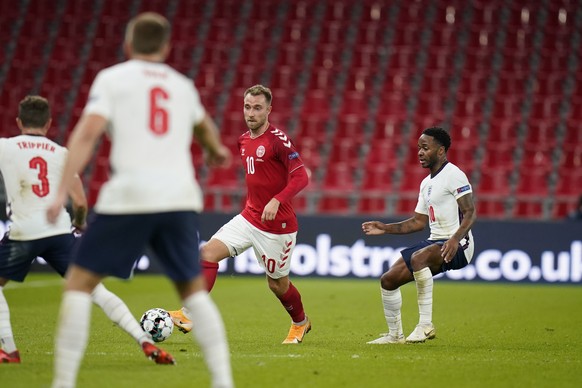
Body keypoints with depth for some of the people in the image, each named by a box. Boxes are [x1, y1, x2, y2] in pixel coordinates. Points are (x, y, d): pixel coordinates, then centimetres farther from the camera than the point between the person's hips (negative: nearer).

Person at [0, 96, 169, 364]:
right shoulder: (60, 153, 11)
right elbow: (80, 203, 7)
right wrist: (80, 224, 26)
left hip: (23, 233, -2)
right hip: (60, 231, 2)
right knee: (96, 290, 5)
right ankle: (145, 341, -6)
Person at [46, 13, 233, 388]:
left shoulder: (112, 78, 8)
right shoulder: (183, 85, 21)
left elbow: (87, 133, -7)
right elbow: (204, 125, 44)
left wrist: (63, 191, -11)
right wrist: (216, 150, 66)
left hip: (129, 199, -4)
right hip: (181, 199, 4)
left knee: (78, 284, 5)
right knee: (194, 290, 20)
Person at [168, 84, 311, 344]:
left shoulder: (278, 139, -16)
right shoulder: (244, 140, 8)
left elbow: (301, 177, -21)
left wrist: (276, 201, -31)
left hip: (277, 225, -7)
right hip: (249, 218, 7)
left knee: (277, 284, 8)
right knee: (208, 252, -12)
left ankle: (300, 323, 37)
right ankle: (190, 315, -16)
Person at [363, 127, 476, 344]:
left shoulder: (453, 175, -10)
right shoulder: (426, 183, 18)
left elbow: (470, 213, -17)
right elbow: (418, 222, 24)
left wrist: (455, 240, -32)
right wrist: (385, 228, 16)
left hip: (457, 246, -9)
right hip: (435, 242, 9)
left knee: (418, 258, -37)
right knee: (388, 280, 4)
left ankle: (426, 324, -32)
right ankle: (395, 335, 19)